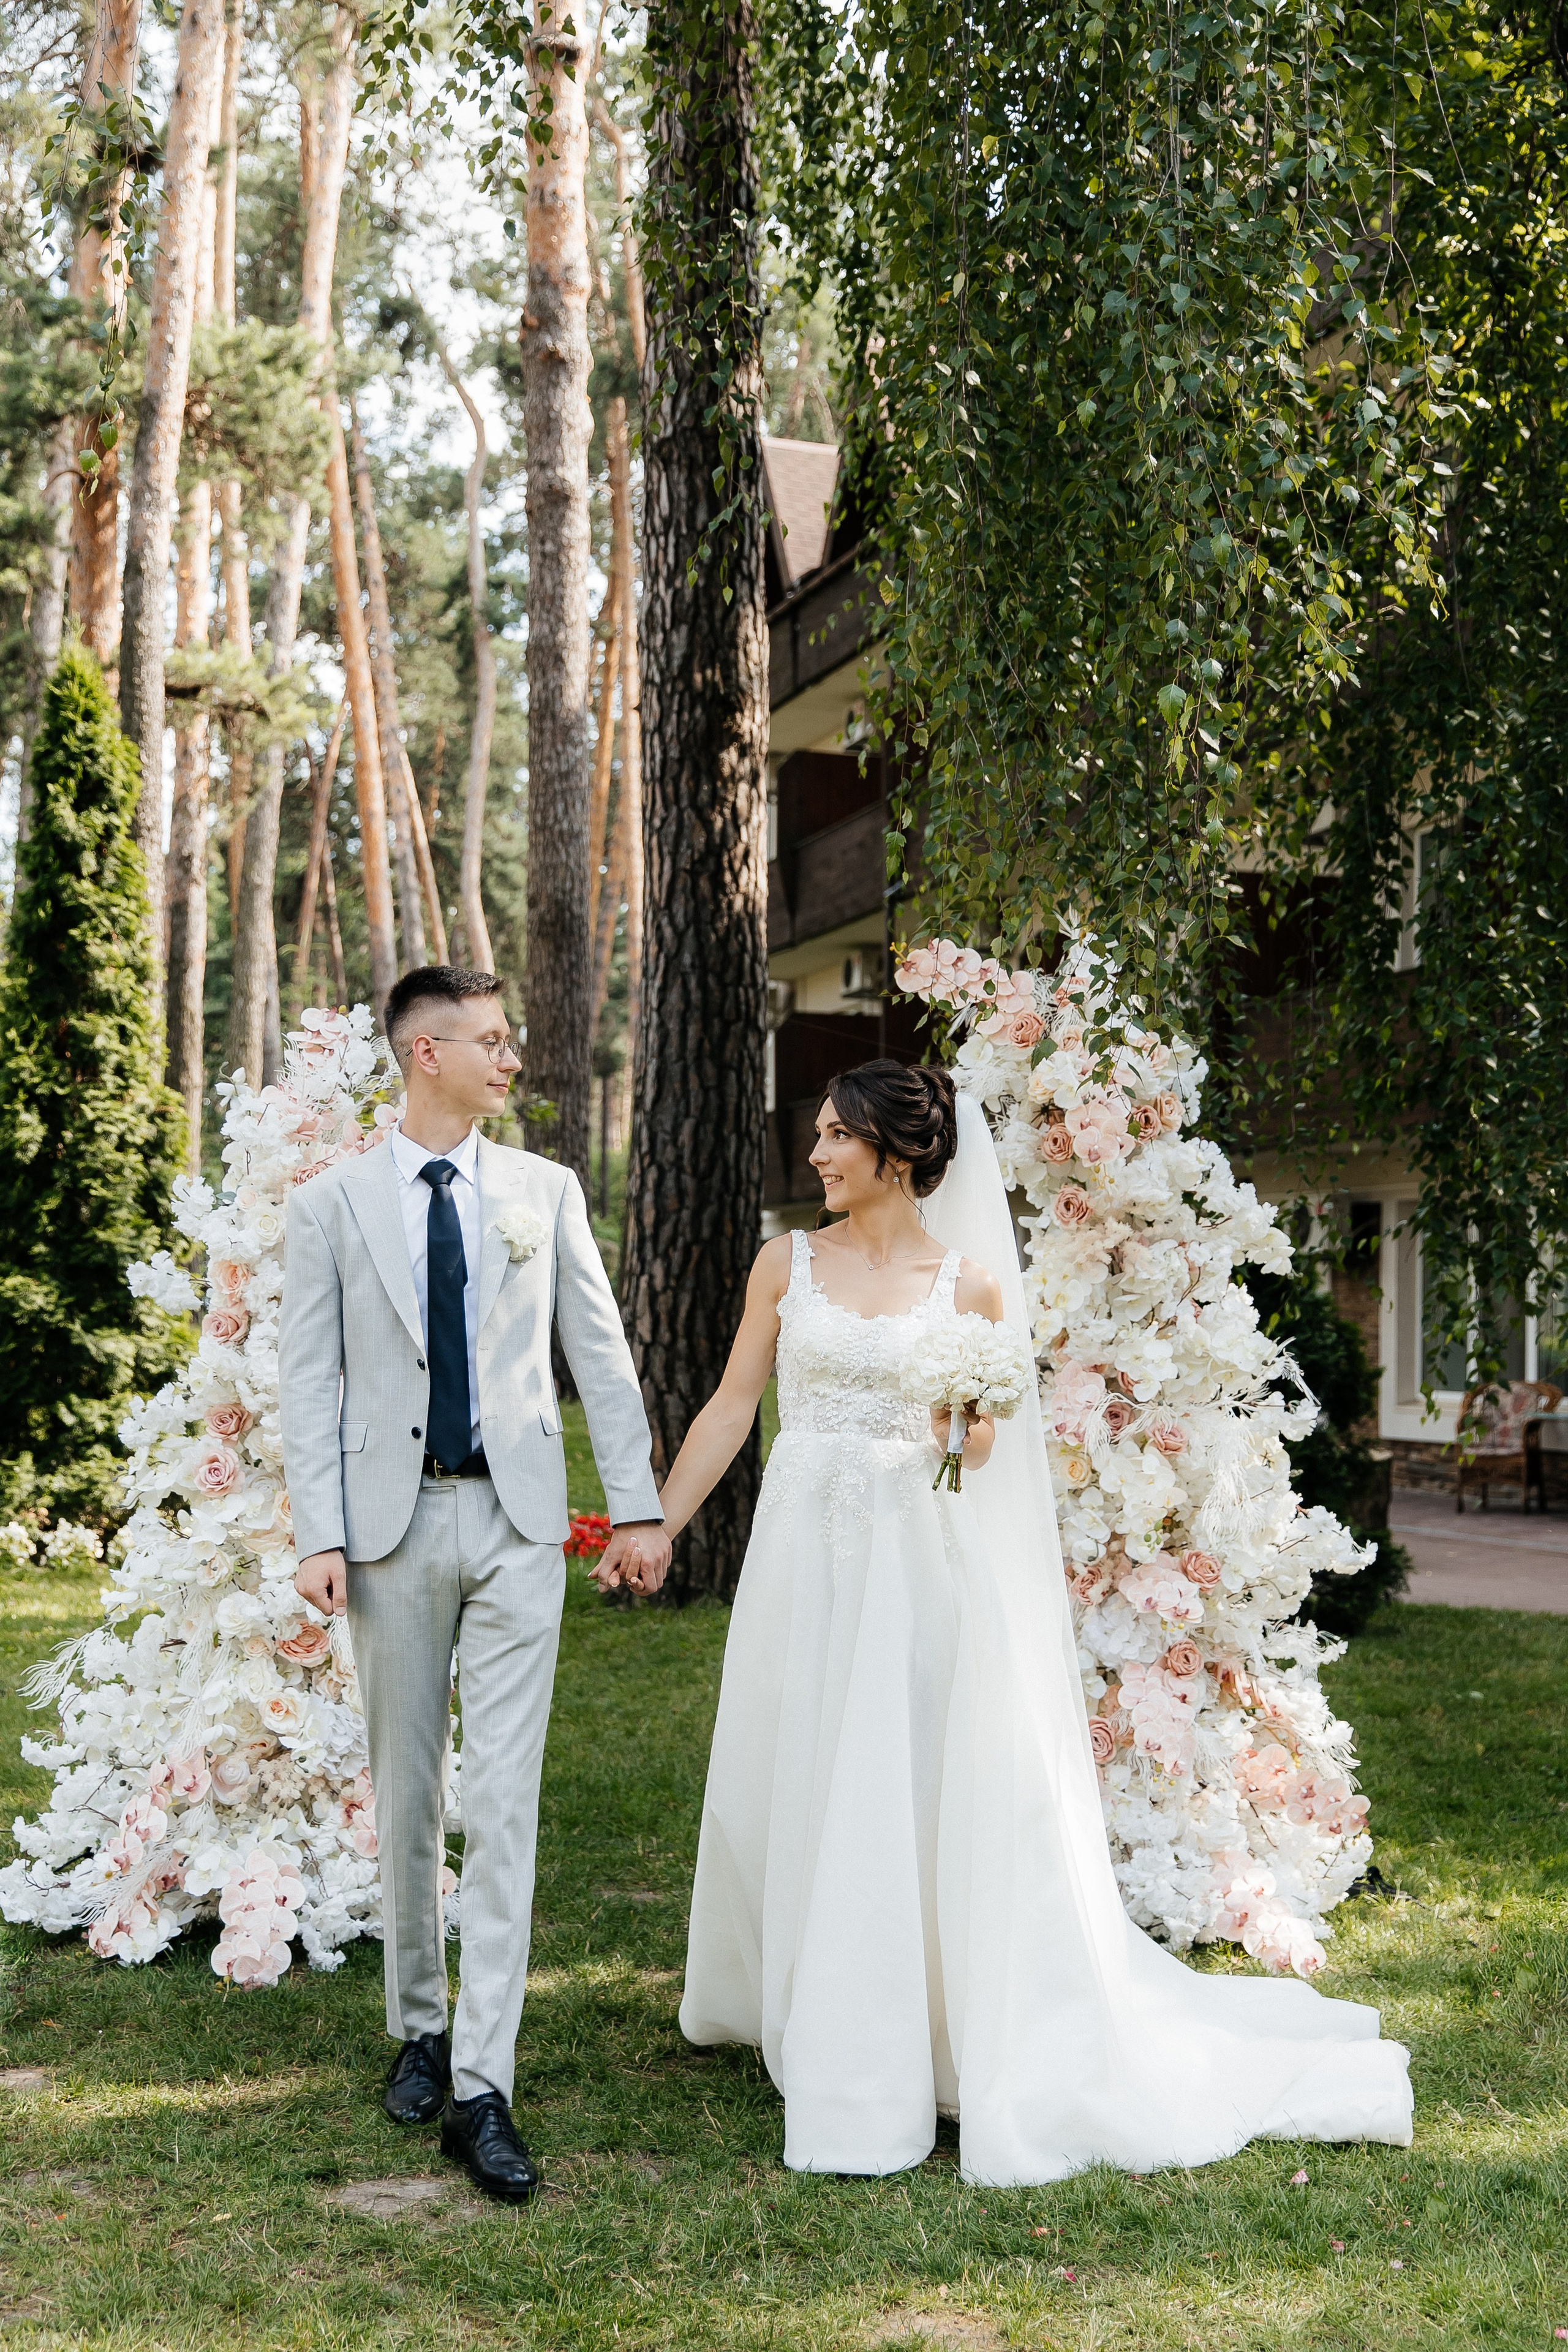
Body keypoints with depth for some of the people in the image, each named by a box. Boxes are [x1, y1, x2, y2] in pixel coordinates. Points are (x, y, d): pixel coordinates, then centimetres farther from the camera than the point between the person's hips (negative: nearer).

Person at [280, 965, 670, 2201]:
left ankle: (482, 2086, -2)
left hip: (517, 1520, 0)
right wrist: (319, 1537, -9)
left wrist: (638, 1503, 2)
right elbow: (309, 1381, 0)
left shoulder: (546, 1191, 6)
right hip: (392, 1523, 0)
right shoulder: (332, 1204, 2)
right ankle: (420, 2028, 30)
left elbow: (601, 1354, 7)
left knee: (506, 1798, -5)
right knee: (406, 1792, 11)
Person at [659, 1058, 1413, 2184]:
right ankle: (832, 2044, 30)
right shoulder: (789, 1263, 4)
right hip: (805, 1555, 2)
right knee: (803, 1803, 10)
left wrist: (966, 1426, -16)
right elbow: (732, 1406, 7)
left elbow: (977, 1453, 6)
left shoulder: (969, 1283, 0)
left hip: (914, 1561, -2)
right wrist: (653, 1524, 3)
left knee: (925, 1805, -3)